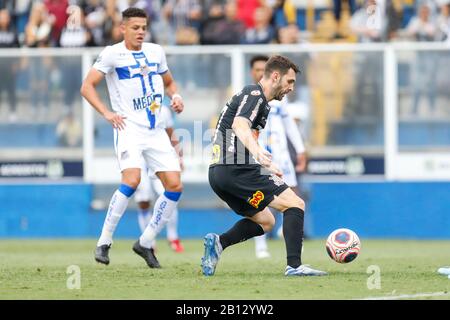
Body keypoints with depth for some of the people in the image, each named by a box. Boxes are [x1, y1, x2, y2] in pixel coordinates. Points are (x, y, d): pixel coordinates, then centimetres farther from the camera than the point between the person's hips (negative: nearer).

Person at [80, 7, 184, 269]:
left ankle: (145, 243, 11)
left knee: (175, 186, -3)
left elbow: (169, 82, 27)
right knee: (132, 180, -26)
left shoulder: (155, 51, 12)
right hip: (129, 128, -6)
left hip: (156, 130, 6)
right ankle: (104, 242, -14)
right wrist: (107, 113, -14)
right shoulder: (112, 54, -4)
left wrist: (176, 97, 5)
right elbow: (87, 87, -4)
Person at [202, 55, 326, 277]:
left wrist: (267, 167, 37)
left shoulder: (255, 96, 24)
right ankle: (294, 265, -21)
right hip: (236, 170, -10)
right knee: (295, 204, -10)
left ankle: (218, 242, 0)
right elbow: (239, 125, -26)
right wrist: (257, 151, -44)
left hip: (219, 173, 10)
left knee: (265, 221, 20)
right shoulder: (254, 94, -7)